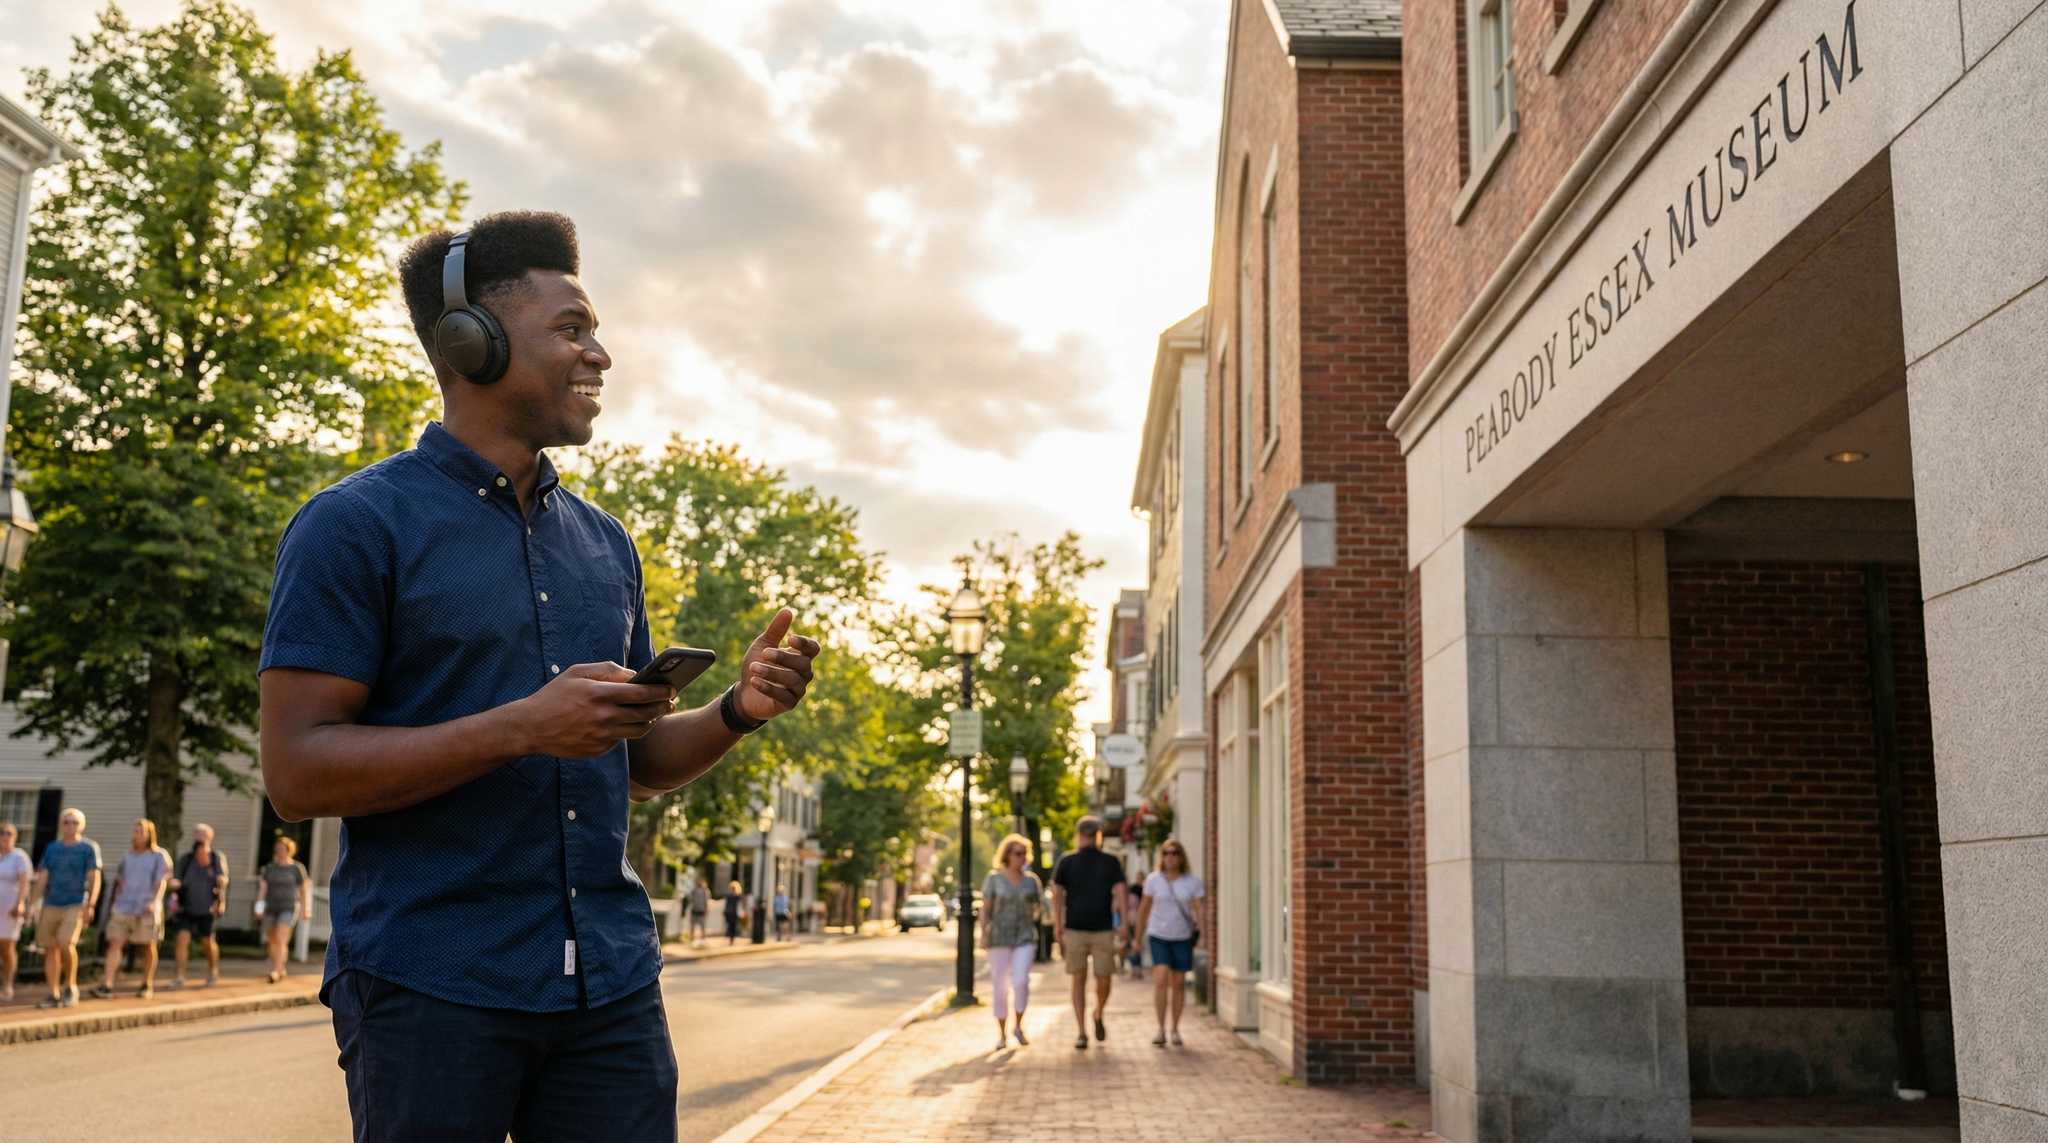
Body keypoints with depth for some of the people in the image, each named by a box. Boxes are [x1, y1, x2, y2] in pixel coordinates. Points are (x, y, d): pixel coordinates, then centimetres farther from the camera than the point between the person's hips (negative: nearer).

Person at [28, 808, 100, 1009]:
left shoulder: (89, 847, -1)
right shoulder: (52, 848, 10)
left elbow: (95, 878, -6)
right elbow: (43, 877, 9)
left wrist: (91, 905, -15)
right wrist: (37, 903, -1)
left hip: (76, 905, -4)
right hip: (51, 905, 4)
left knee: (66, 944, -20)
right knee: (50, 949, 2)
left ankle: (70, 986, -1)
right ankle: (54, 995, 11)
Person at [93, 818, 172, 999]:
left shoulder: (159, 856, -2)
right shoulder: (127, 856, 12)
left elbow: (162, 882, -10)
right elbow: (120, 882, 19)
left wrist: (155, 902, -25)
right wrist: (116, 904, 17)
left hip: (147, 909, -4)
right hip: (124, 908, 4)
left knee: (148, 946, 5)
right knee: (114, 943, -10)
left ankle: (148, 985, 19)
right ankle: (107, 985, -16)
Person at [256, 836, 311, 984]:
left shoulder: (297, 868, -4)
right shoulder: (269, 868, 5)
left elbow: (304, 890, 2)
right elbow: (263, 888, -1)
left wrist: (305, 910, 4)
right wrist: (259, 907, -12)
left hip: (289, 908, -5)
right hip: (271, 908, 5)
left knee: (281, 940, -18)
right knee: (272, 941, 12)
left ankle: (276, 972, -22)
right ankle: (281, 970, 29)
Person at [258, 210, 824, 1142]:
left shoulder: (604, 542, 13)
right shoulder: (355, 524, -5)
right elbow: (296, 772, -11)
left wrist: (735, 713, -2)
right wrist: (522, 728, -21)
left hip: (611, 984, 5)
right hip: (428, 987, -5)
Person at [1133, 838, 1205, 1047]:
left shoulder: (1193, 881, -3)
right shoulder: (1153, 879, -2)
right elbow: (1144, 908, 7)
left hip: (1182, 938, 1)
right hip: (1158, 936, -1)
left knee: (1179, 983, 8)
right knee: (1160, 980, -15)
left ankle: (1175, 1029, 23)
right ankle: (1161, 1030, -9)